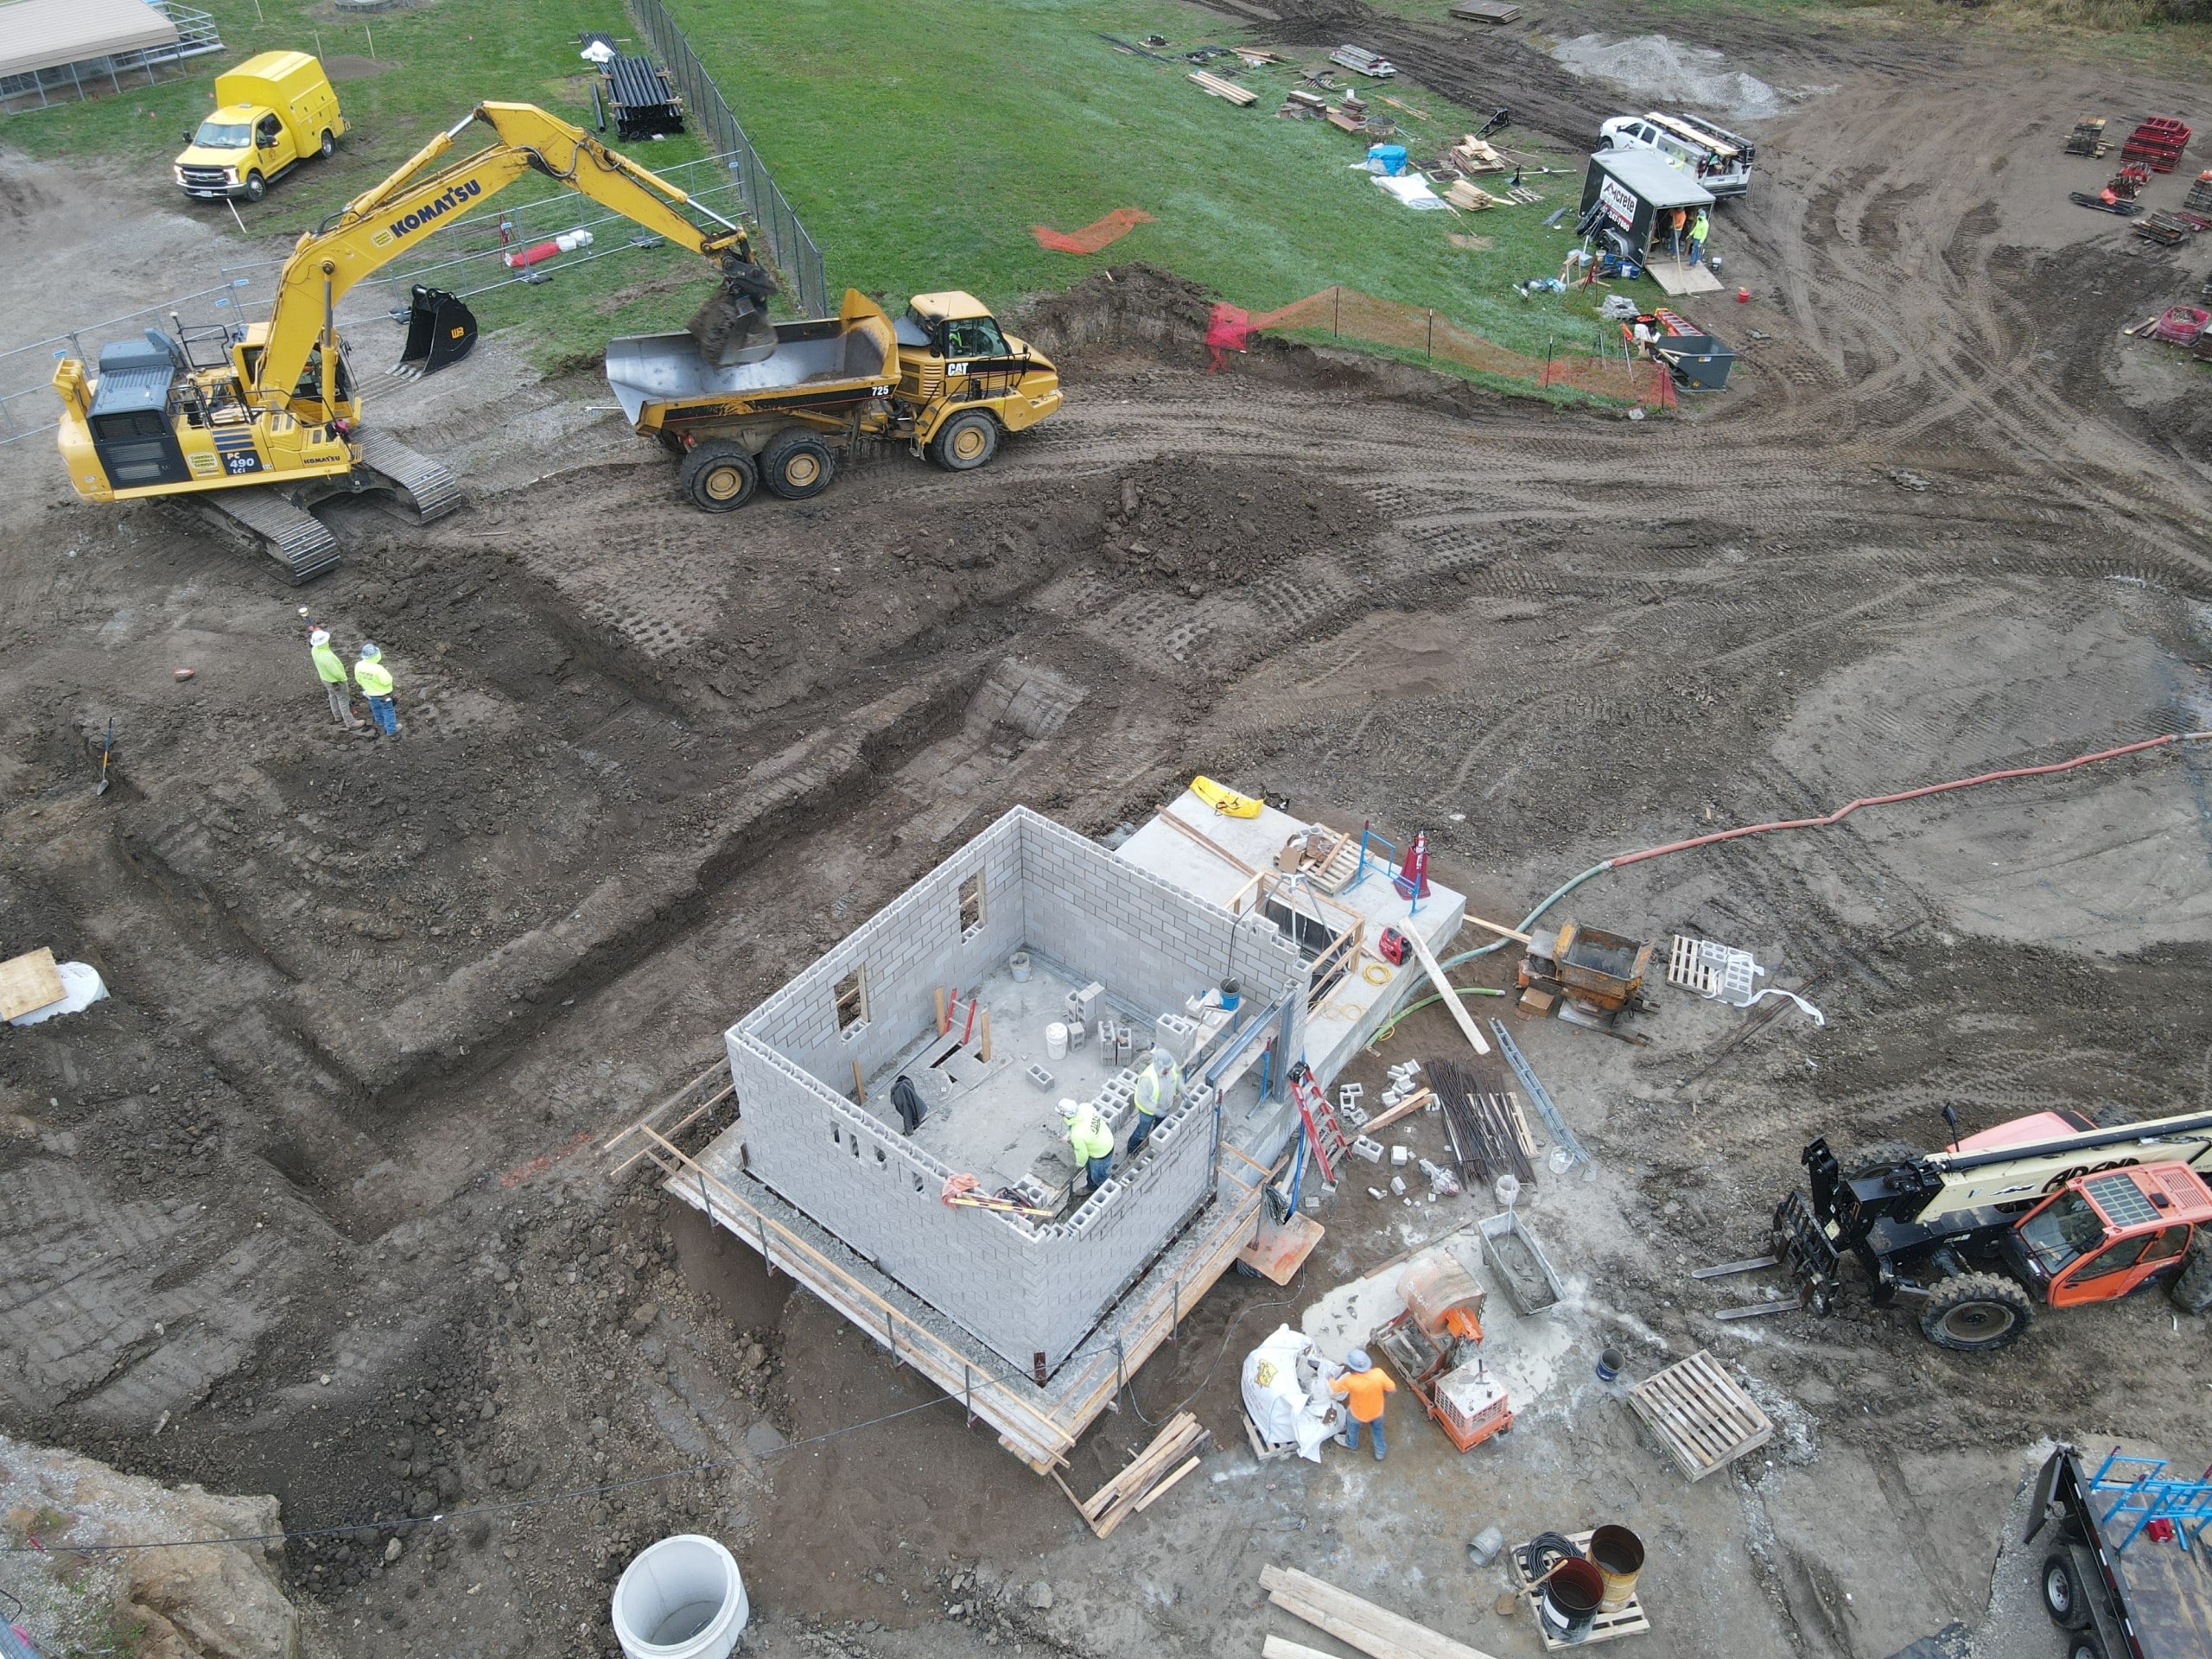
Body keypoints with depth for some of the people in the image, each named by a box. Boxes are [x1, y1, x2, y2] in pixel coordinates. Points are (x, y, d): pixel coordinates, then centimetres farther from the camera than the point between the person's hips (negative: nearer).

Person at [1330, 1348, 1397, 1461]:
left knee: (1352, 1422, 33)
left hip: (1358, 1414, -2)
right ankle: (1380, 1452, 54)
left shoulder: (1350, 1381, -40)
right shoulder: (1379, 1374, -34)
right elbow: (1393, 1390, -17)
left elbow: (1333, 1389, -19)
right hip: (1377, 1411, 2)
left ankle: (1352, 1443, 59)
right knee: (1377, 1428, 33)